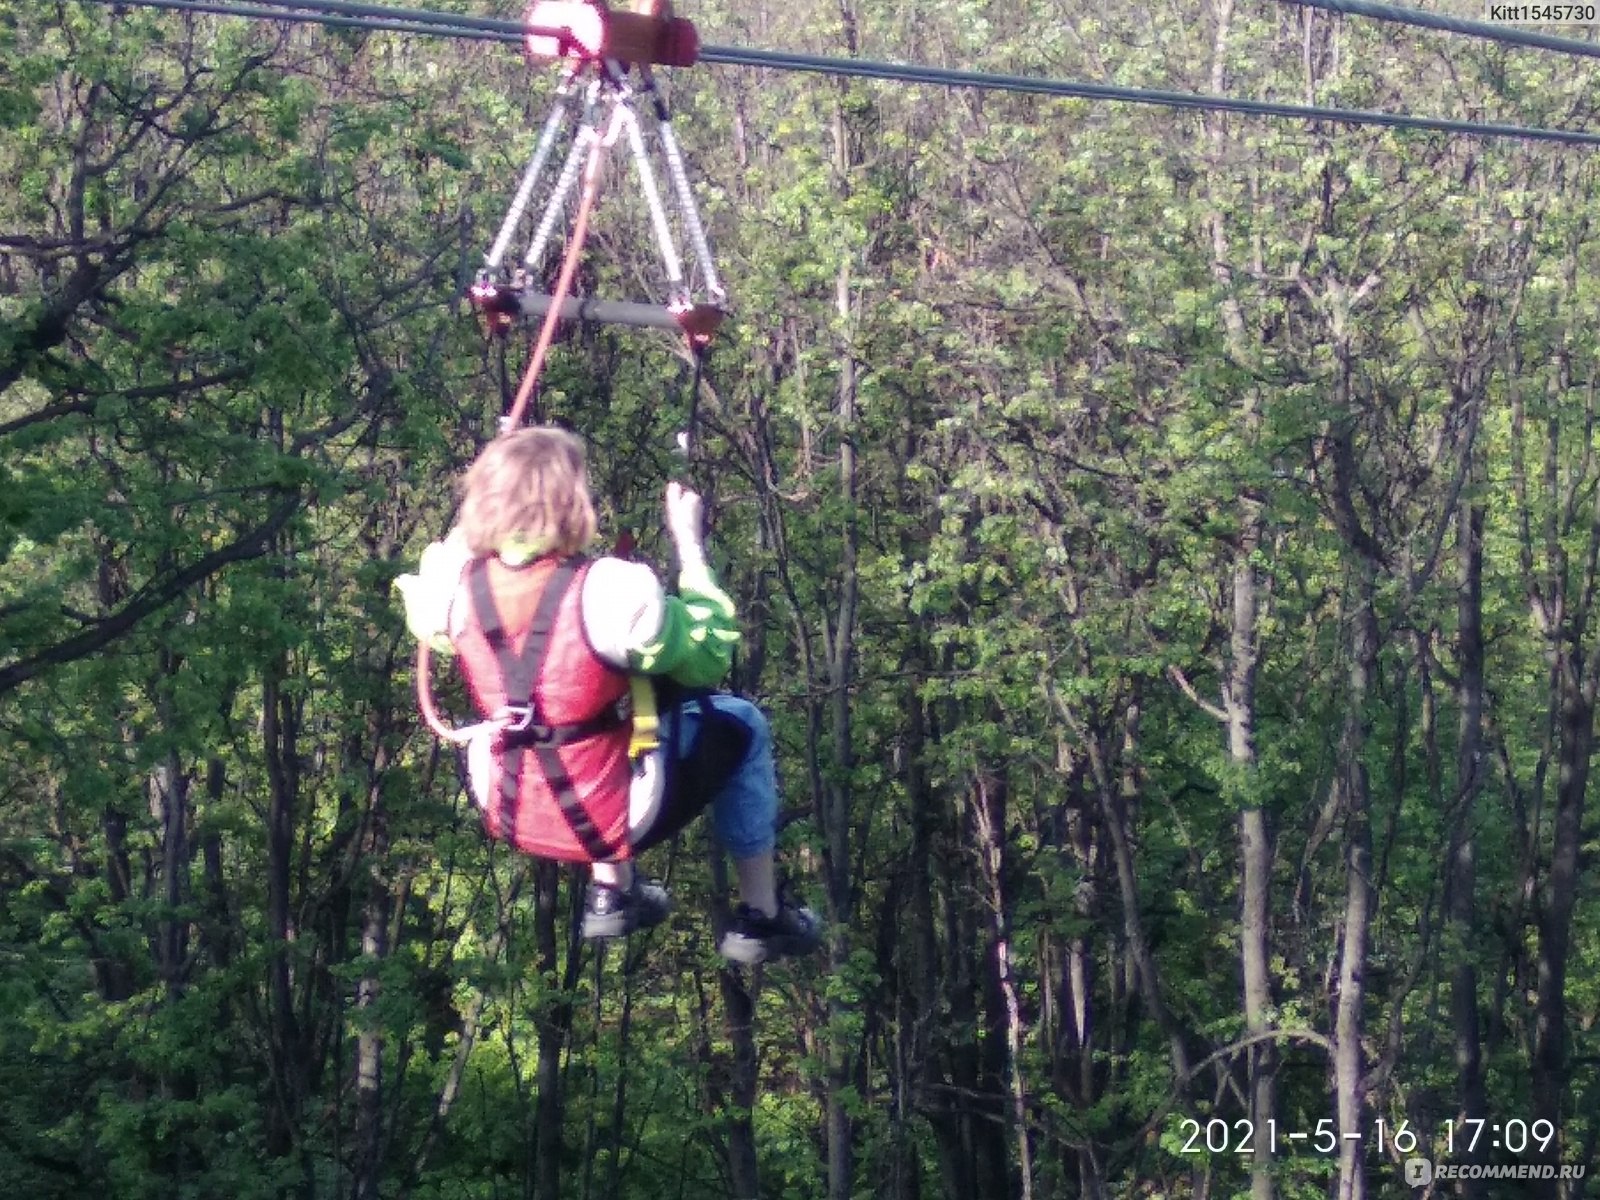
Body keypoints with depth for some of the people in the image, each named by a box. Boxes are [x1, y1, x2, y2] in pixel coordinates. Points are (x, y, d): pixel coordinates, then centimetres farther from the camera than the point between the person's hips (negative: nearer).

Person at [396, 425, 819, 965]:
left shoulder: (457, 583, -14)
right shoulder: (610, 591, -28)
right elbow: (711, 653, -13)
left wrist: (496, 479, 13)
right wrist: (690, 543, -5)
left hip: (507, 813, 5)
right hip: (612, 817, -5)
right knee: (741, 726, 20)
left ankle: (612, 893, 37)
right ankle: (762, 916, 27)